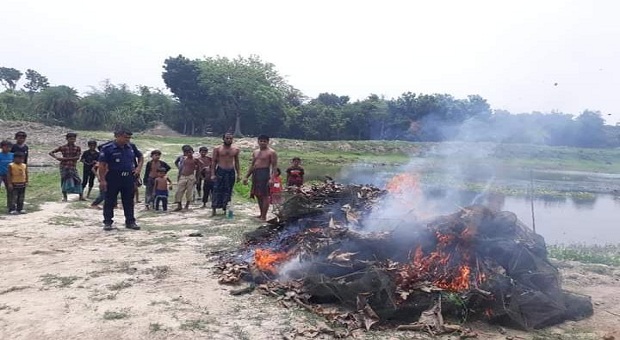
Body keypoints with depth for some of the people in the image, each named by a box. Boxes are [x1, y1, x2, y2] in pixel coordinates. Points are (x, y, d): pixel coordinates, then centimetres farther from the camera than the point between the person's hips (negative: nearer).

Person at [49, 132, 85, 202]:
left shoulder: (77, 148, 3)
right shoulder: (62, 147, 2)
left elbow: (77, 157, -11)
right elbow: (51, 153, 7)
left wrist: (65, 158, -16)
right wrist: (56, 157, -14)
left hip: (73, 167, 1)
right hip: (64, 166, -1)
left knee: (77, 180, -3)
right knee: (64, 180, 0)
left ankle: (81, 196, 4)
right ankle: (64, 197, 11)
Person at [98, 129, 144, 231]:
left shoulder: (131, 147, 7)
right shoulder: (108, 149, -9)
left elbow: (140, 157, 23)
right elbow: (102, 165, -9)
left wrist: (139, 167, 6)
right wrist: (102, 180, -13)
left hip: (128, 178, 5)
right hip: (113, 178, -4)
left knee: (129, 201, 10)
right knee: (110, 201, 4)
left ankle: (130, 221, 19)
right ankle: (107, 222, 14)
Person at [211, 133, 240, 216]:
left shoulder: (236, 149, 7)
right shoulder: (217, 149, 0)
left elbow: (236, 162, 13)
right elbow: (214, 162, 1)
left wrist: (238, 174, 9)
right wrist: (213, 174, -7)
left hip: (231, 172, 2)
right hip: (220, 171, -2)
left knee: (228, 191, 5)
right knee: (217, 191, -3)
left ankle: (225, 209, 12)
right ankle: (213, 209, 4)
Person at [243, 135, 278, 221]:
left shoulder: (271, 152, -3)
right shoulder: (255, 152, 19)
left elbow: (274, 166, -9)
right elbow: (252, 165, 24)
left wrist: (272, 178, -21)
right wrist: (246, 177, 18)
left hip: (264, 174, -8)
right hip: (255, 174, 8)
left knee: (265, 195, -8)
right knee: (258, 195, 9)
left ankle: (264, 216, -7)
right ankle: (261, 214, 18)